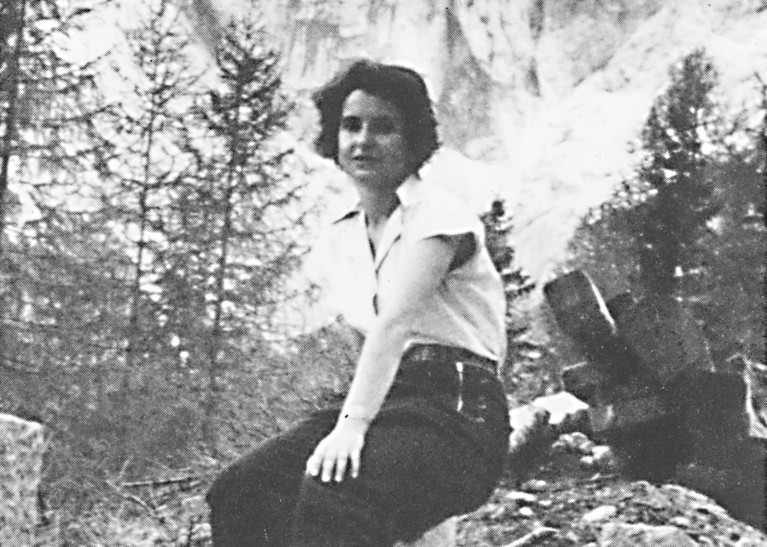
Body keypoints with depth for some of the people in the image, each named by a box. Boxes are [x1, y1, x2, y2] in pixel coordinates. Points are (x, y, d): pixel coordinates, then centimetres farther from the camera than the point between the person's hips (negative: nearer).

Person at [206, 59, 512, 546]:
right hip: (387, 402, 7)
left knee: (332, 493, -36)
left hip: (458, 415, -7)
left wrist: (354, 422, -31)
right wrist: (350, 420, 2)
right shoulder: (341, 238, 16)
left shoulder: (436, 212, -7)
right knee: (238, 493, -13)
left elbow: (395, 321, -21)